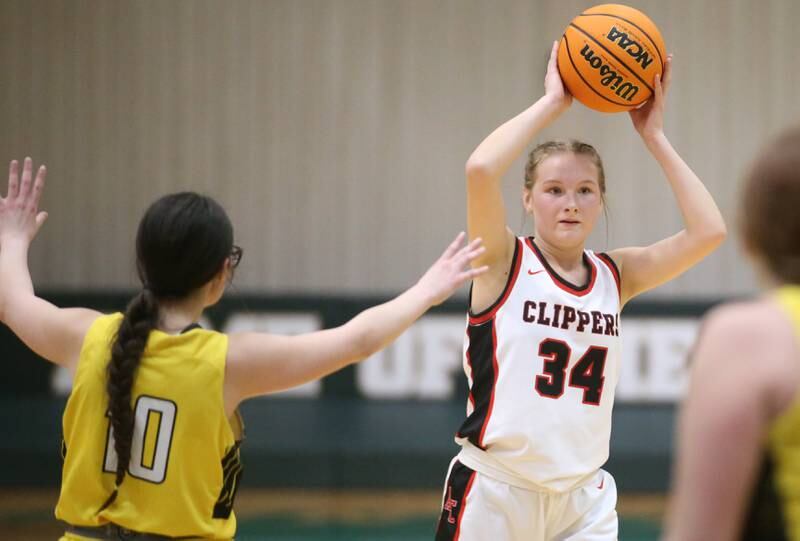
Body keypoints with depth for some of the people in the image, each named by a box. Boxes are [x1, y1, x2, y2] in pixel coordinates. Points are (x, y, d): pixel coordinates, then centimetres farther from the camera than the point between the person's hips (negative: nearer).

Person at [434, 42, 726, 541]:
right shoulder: (504, 261, -5)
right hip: (493, 490, -3)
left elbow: (709, 231, -7)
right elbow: (480, 170, -24)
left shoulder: (615, 275, 5)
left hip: (583, 497, 3)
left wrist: (654, 135, -3)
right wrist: (553, 102, -15)